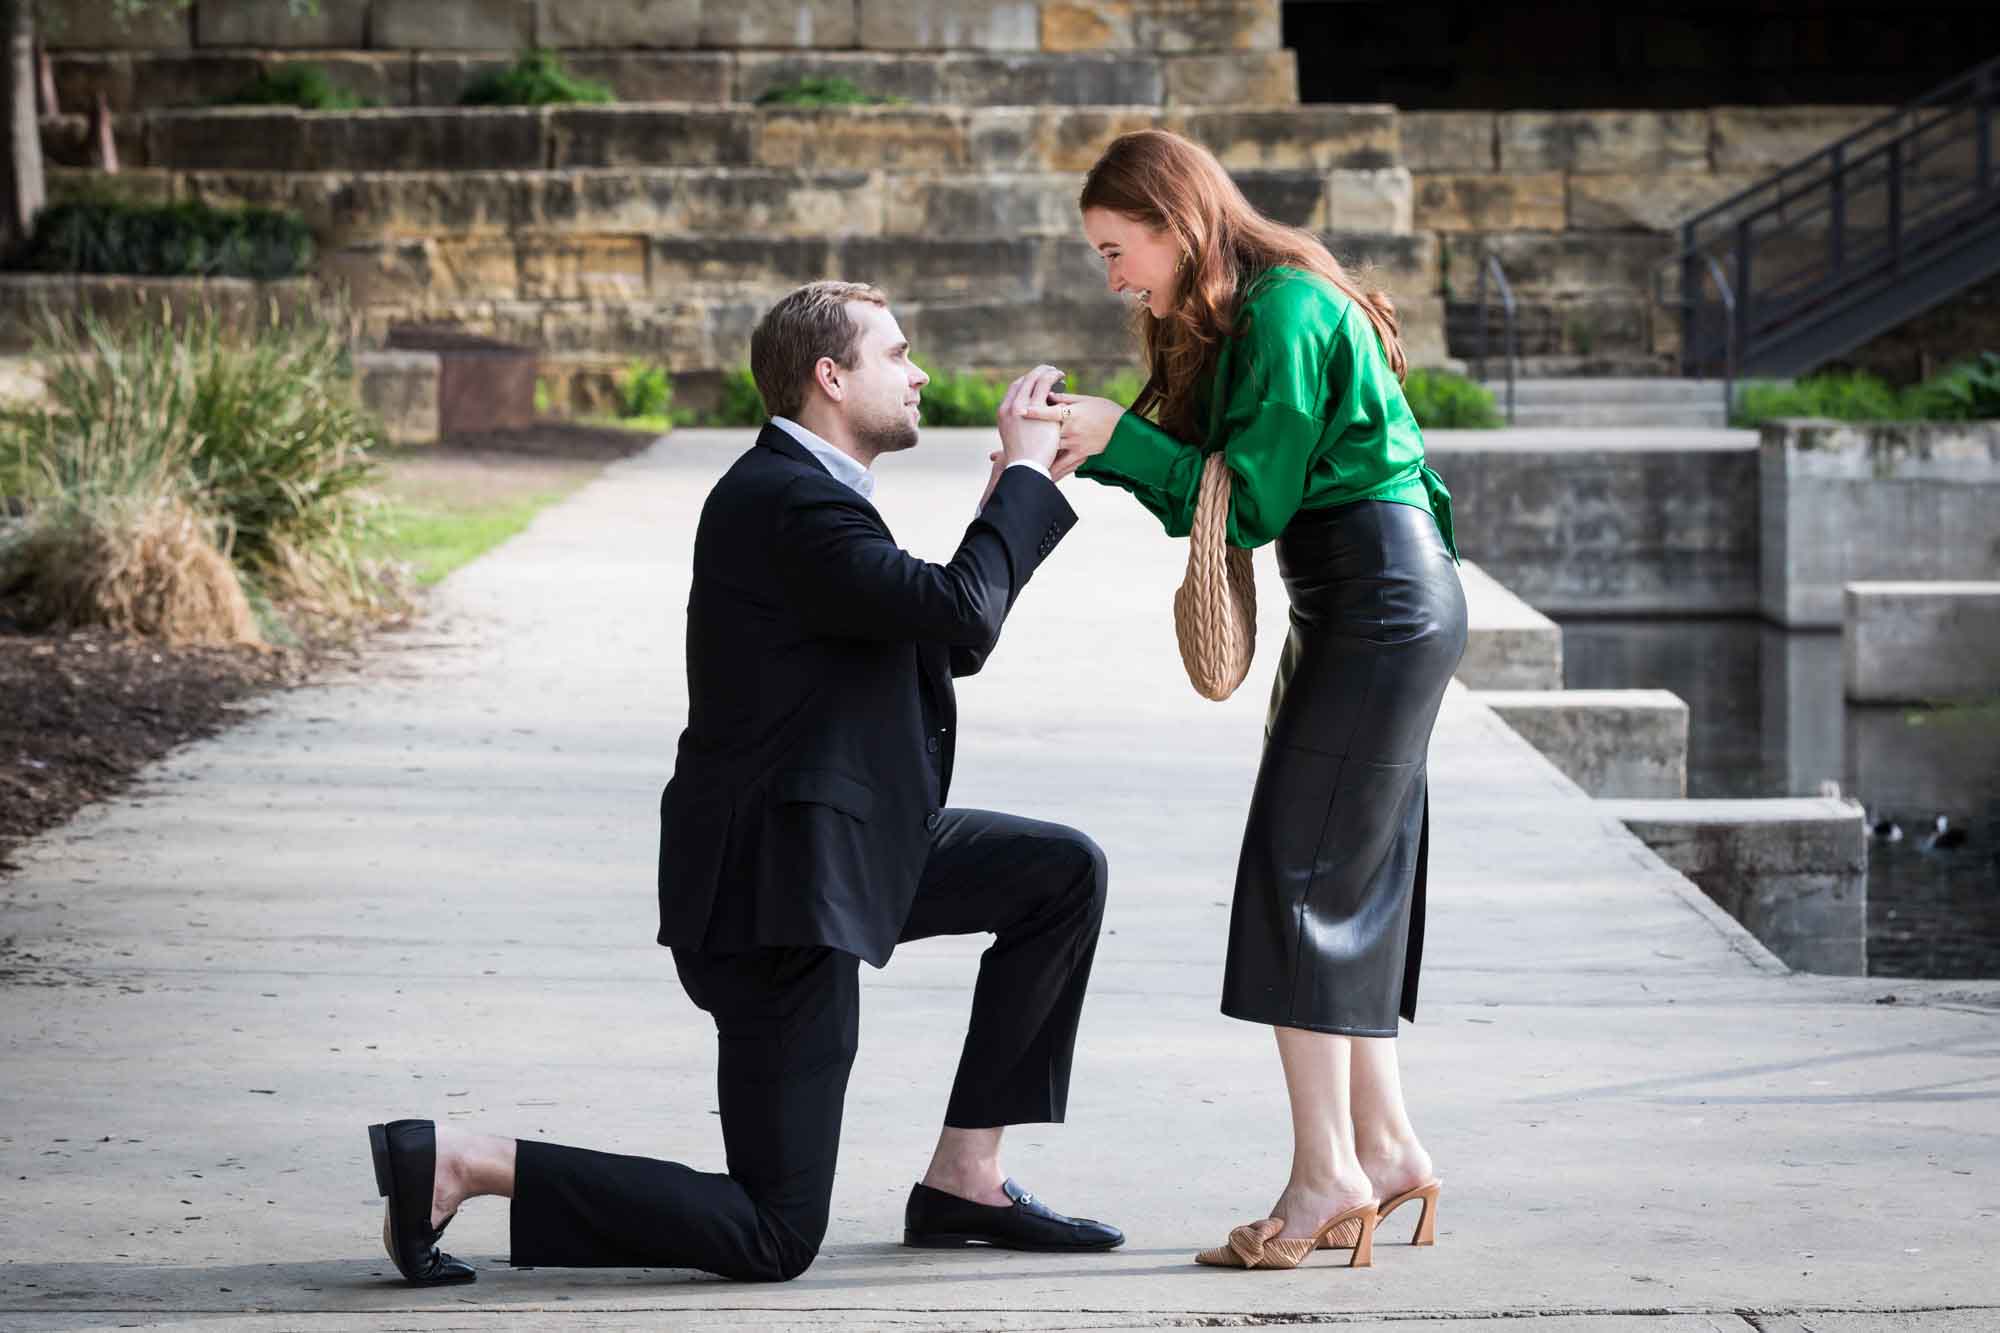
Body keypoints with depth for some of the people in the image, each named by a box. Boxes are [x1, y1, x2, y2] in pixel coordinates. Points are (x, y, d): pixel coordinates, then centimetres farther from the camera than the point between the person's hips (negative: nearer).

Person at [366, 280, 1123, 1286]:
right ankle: (456, 1164, -5)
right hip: (777, 887, -10)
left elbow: (946, 641, 18)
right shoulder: (786, 501, -19)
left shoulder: (806, 490, 13)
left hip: (826, 851, 10)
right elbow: (959, 610, -27)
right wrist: (1026, 473, -14)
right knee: (773, 1238, -7)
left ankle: (964, 1176, 14)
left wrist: (1012, 492, 8)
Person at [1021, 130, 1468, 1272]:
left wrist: (1119, 436, -15)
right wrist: (1087, 452, -1)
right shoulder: (1237, 317, 16)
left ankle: (1329, 1171, -10)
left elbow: (1252, 502, -17)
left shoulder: (1285, 310, -15)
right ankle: (1385, 1144, 14)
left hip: (1381, 601, -10)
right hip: (1357, 610, 10)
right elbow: (1206, 485, 13)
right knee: (1354, 880, 10)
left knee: (1299, 870, -10)